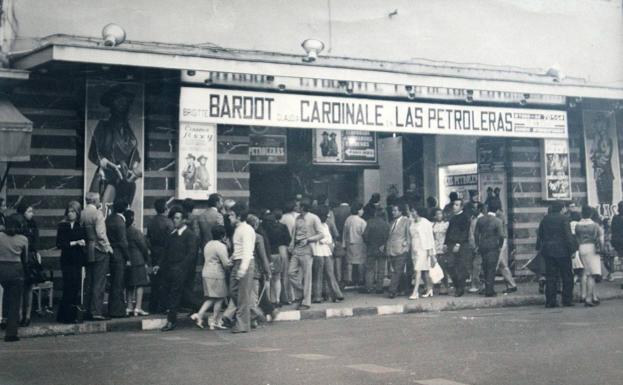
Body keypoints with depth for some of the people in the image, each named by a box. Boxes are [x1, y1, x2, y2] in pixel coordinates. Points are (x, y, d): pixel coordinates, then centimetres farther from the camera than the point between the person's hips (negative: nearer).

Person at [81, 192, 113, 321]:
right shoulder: (97, 213, -12)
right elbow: (100, 233, -17)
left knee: (88, 281, 11)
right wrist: (107, 247, -7)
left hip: (87, 251, 6)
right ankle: (96, 311, -5)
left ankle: (88, 311, 15)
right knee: (99, 282, -3)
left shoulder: (82, 214, 4)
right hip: (99, 251, -6)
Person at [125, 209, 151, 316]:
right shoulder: (136, 232, -14)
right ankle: (138, 307, -8)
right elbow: (143, 247, -8)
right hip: (138, 261, -6)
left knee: (130, 285, 14)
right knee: (140, 284, -2)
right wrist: (147, 261, 4)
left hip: (128, 261, 6)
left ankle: (129, 307, 17)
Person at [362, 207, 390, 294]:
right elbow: (388, 237, -10)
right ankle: (379, 288, 8)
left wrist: (368, 243, 6)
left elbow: (365, 235, -10)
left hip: (371, 250, 0)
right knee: (380, 270, 9)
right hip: (382, 250, 0)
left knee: (369, 269, 10)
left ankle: (369, 287, 7)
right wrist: (383, 246, 4)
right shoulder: (386, 224, -8)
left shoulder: (370, 222, -8)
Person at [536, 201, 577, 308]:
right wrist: (572, 249, -10)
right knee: (567, 276, 6)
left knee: (550, 277, 6)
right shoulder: (564, 219, -8)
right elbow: (568, 235, -13)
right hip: (562, 251, -5)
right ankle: (567, 300, 6)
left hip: (547, 251, 5)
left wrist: (539, 247, 20)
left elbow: (539, 234, 13)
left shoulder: (545, 219, 8)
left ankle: (550, 301, 4)